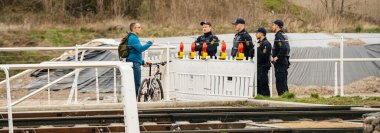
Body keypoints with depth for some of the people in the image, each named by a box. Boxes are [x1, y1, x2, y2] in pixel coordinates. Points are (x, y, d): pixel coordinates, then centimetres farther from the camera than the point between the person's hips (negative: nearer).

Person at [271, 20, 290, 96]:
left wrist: (277, 57, -19)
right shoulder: (284, 35, 16)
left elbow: (284, 48, -28)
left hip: (280, 62, -10)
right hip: (284, 61, 10)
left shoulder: (279, 36, -15)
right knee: (283, 82, 13)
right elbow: (287, 48, 21)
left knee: (280, 82, -8)